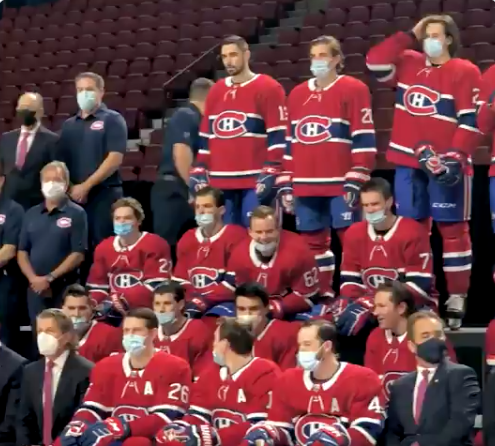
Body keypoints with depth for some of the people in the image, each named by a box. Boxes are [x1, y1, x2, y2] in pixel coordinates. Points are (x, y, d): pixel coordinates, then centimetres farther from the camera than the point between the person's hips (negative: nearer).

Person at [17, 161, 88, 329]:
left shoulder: (76, 214, -1)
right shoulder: (31, 214, 14)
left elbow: (78, 254, -7)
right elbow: (22, 252, 12)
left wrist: (50, 278, -12)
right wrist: (33, 278, -6)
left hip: (64, 288, -4)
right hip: (36, 288, 4)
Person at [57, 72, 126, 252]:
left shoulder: (113, 120, -1)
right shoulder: (69, 125, 17)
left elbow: (115, 159, -11)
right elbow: (61, 161, 16)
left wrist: (85, 186, -13)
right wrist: (70, 188, -3)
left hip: (104, 194, -5)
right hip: (73, 196, 5)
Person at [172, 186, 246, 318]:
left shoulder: (236, 236, -4)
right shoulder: (187, 239, 17)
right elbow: (180, 281, 17)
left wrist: (203, 300, -16)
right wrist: (190, 300, -6)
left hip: (225, 304, -6)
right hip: (193, 304, 6)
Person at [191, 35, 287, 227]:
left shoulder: (268, 88, -2)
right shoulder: (216, 91, 17)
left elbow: (278, 134, -8)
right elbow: (206, 135, 20)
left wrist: (271, 172, -15)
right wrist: (199, 170, 12)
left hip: (256, 181, -6)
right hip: (220, 181, 6)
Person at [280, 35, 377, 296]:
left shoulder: (354, 89, -3)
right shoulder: (297, 94, 15)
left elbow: (364, 139, -7)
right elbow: (289, 142, 18)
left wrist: (355, 181, -13)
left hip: (341, 184, -6)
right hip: (306, 185, 6)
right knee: (312, 242, 10)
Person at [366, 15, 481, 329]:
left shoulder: (465, 72, -5)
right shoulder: (409, 64, 12)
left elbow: (470, 121, -10)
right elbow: (375, 62, 1)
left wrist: (455, 157, -19)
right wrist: (410, 37, 3)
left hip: (446, 164, -5)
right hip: (409, 162, 6)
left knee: (452, 230, -2)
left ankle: (456, 300, 0)